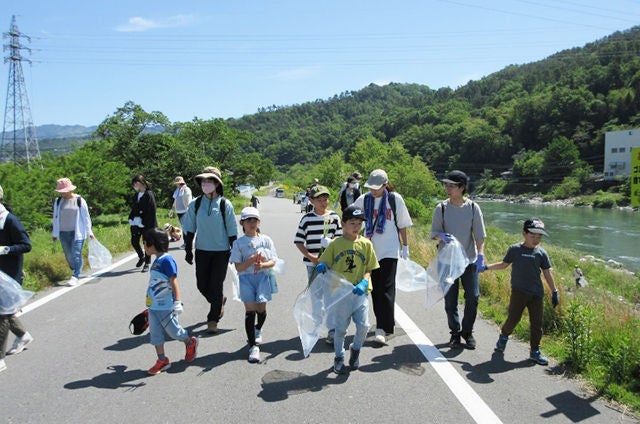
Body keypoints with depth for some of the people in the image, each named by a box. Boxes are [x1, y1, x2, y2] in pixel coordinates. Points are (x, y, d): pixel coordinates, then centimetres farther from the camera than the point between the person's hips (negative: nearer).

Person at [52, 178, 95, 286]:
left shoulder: (79, 200, -3)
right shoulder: (58, 201, 8)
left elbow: (86, 217, 1)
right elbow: (56, 218, 14)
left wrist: (89, 232, 0)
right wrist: (54, 233, 15)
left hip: (77, 232, -4)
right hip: (63, 233, 4)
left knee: (76, 254, -10)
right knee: (68, 255, 7)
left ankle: (76, 277, -8)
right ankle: (76, 272, 26)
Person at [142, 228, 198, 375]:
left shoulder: (167, 260, -18)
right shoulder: (157, 260, 10)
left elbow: (174, 282, -21)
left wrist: (177, 302, -24)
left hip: (165, 307, -9)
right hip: (153, 306, 9)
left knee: (173, 331, 7)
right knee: (155, 333, 10)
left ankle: (191, 343, 32)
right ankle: (162, 361, 19)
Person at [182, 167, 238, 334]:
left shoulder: (225, 204, -7)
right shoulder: (195, 204, -1)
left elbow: (232, 231, -3)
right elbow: (189, 229, 7)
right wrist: (188, 250, 5)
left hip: (221, 251, -3)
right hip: (202, 251, 3)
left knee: (216, 286, 0)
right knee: (202, 285, 9)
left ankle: (213, 319, 16)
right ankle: (219, 302, 40)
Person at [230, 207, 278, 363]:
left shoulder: (266, 240, 5)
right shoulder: (239, 243, 2)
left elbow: (273, 262, 2)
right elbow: (238, 267, -3)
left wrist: (262, 265, -18)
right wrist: (252, 259, -17)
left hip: (263, 276, 1)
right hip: (246, 277, -1)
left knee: (261, 308, 1)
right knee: (250, 309, -9)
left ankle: (258, 329, 38)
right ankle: (253, 346, -4)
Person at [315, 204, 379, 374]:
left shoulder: (366, 244, 2)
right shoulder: (335, 244, -1)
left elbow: (368, 269, 4)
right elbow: (324, 261, 7)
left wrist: (364, 283, -13)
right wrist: (321, 266, -17)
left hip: (359, 292, 1)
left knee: (363, 326, -5)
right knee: (340, 328, 9)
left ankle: (355, 349, 26)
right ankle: (339, 357, 30)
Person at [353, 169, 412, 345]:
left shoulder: (395, 199, -4)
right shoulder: (363, 200, 0)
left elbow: (402, 225, 5)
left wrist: (405, 247, 9)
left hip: (390, 251, -3)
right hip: (370, 251, 3)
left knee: (386, 289, -8)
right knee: (375, 289, 10)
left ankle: (383, 329, -7)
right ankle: (383, 325, 24)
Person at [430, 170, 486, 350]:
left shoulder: (473, 207, -2)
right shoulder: (441, 208, -2)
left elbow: (479, 235, -1)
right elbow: (433, 233, 2)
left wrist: (480, 256, -13)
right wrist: (441, 236, -21)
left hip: (469, 260, 0)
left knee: (473, 297, 0)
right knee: (450, 300, 6)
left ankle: (467, 331, 21)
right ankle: (455, 333, 23)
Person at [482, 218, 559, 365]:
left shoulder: (541, 253, 3)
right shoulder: (515, 249, -1)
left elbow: (547, 273, 9)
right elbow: (504, 264, 13)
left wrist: (554, 292, 10)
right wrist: (486, 267, 8)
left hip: (536, 294, 2)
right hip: (518, 291, -2)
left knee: (537, 323, 5)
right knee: (513, 318, -3)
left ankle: (535, 351, 19)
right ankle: (503, 336, 27)